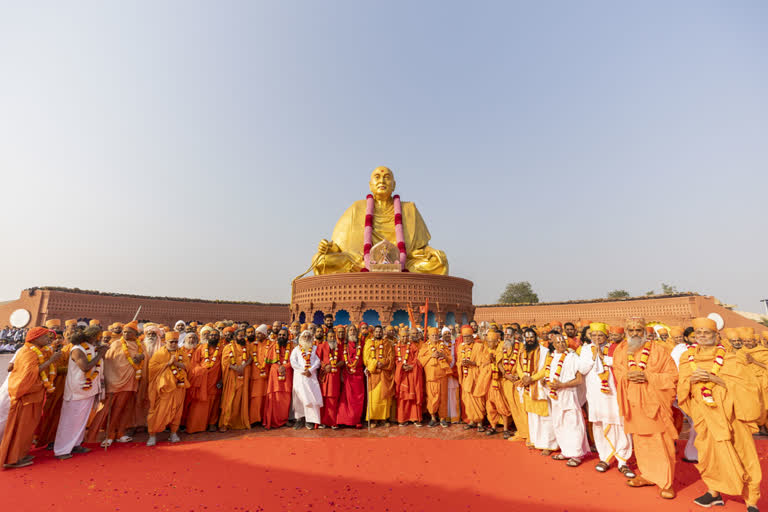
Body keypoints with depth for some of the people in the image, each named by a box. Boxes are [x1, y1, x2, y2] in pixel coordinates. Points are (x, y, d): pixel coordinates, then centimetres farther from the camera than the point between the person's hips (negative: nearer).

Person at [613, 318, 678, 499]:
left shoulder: (658, 350, -6)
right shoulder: (621, 350, 4)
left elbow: (672, 375, -6)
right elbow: (616, 373, 10)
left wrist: (648, 376, -19)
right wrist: (628, 375, -11)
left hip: (653, 403, -3)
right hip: (633, 403, 4)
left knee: (661, 443, 1)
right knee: (640, 442, 13)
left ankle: (666, 482, 16)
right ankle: (647, 475, 28)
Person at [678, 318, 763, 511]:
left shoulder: (729, 359, -4)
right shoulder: (688, 359, 4)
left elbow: (745, 383, -10)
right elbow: (681, 387, 7)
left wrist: (714, 378, -21)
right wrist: (691, 379, -14)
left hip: (730, 412, -2)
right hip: (705, 414, 2)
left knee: (741, 455, 2)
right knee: (710, 451, 7)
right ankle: (714, 492, 20)